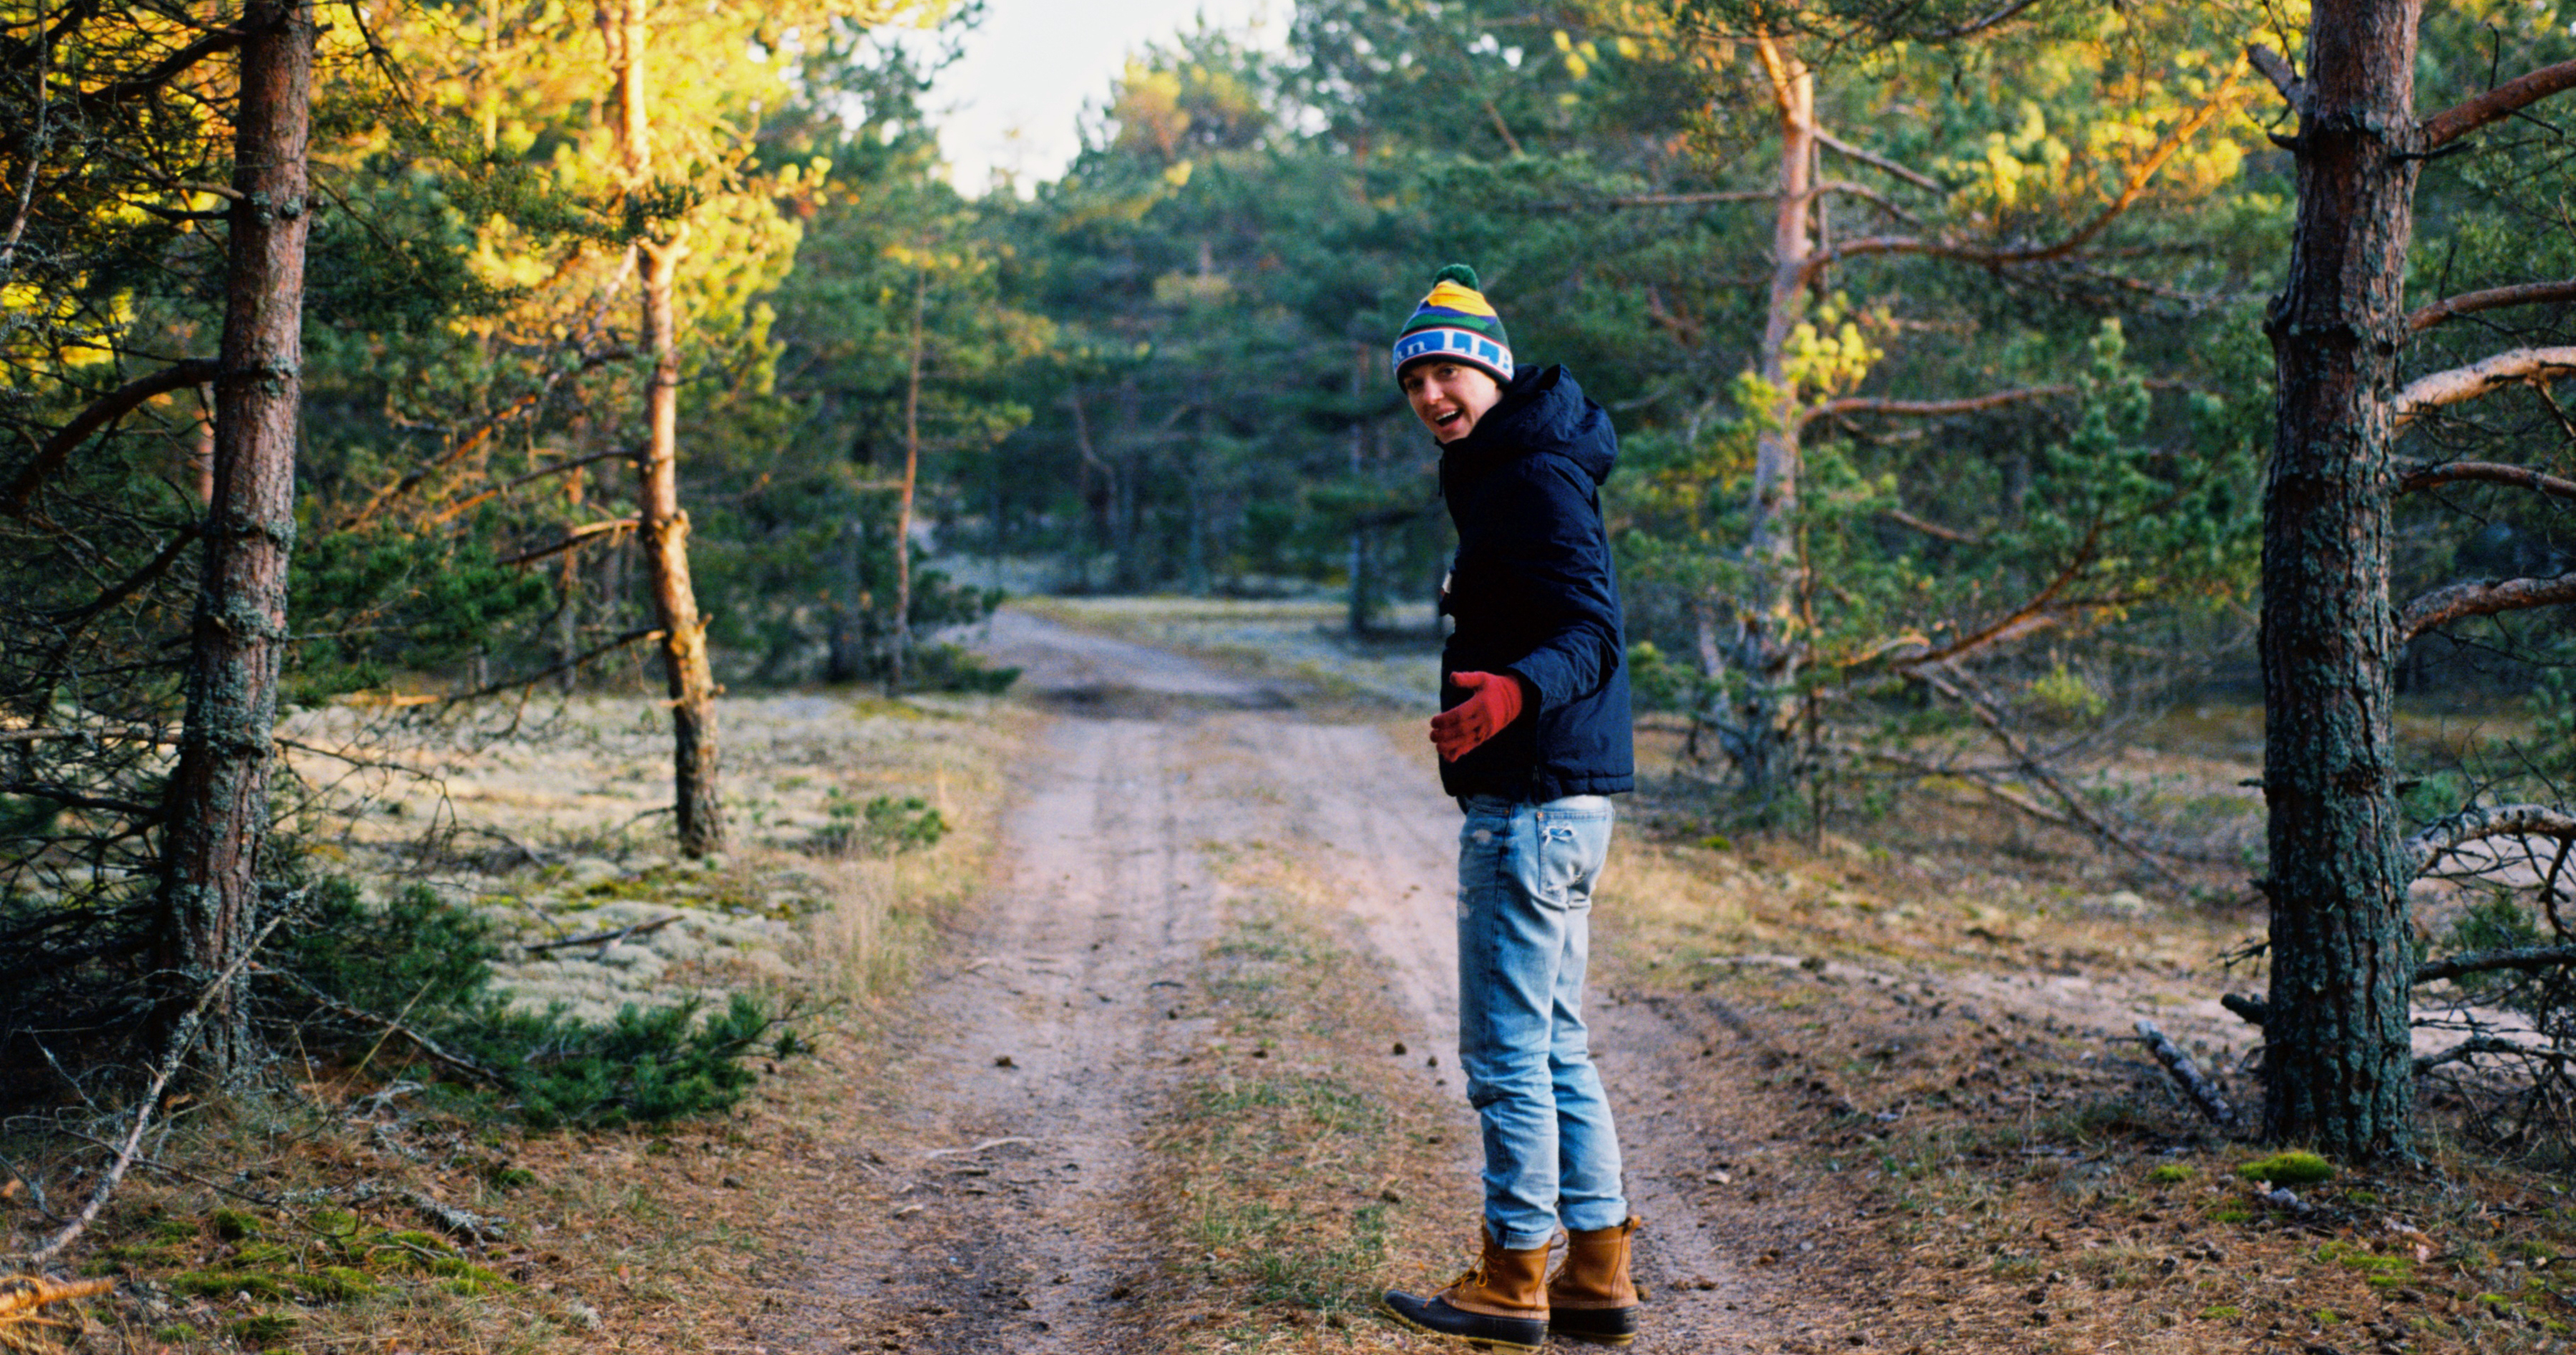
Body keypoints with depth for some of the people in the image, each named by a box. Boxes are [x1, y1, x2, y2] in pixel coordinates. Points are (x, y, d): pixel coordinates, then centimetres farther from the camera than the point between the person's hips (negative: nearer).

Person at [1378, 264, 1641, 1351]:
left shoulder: (1536, 480, -14)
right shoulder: (1498, 476, 17)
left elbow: (1592, 634, -24)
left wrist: (1514, 692, -41)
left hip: (1534, 802, -11)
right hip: (1552, 800, 11)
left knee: (1506, 1048, -3)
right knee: (1555, 1046, 14)